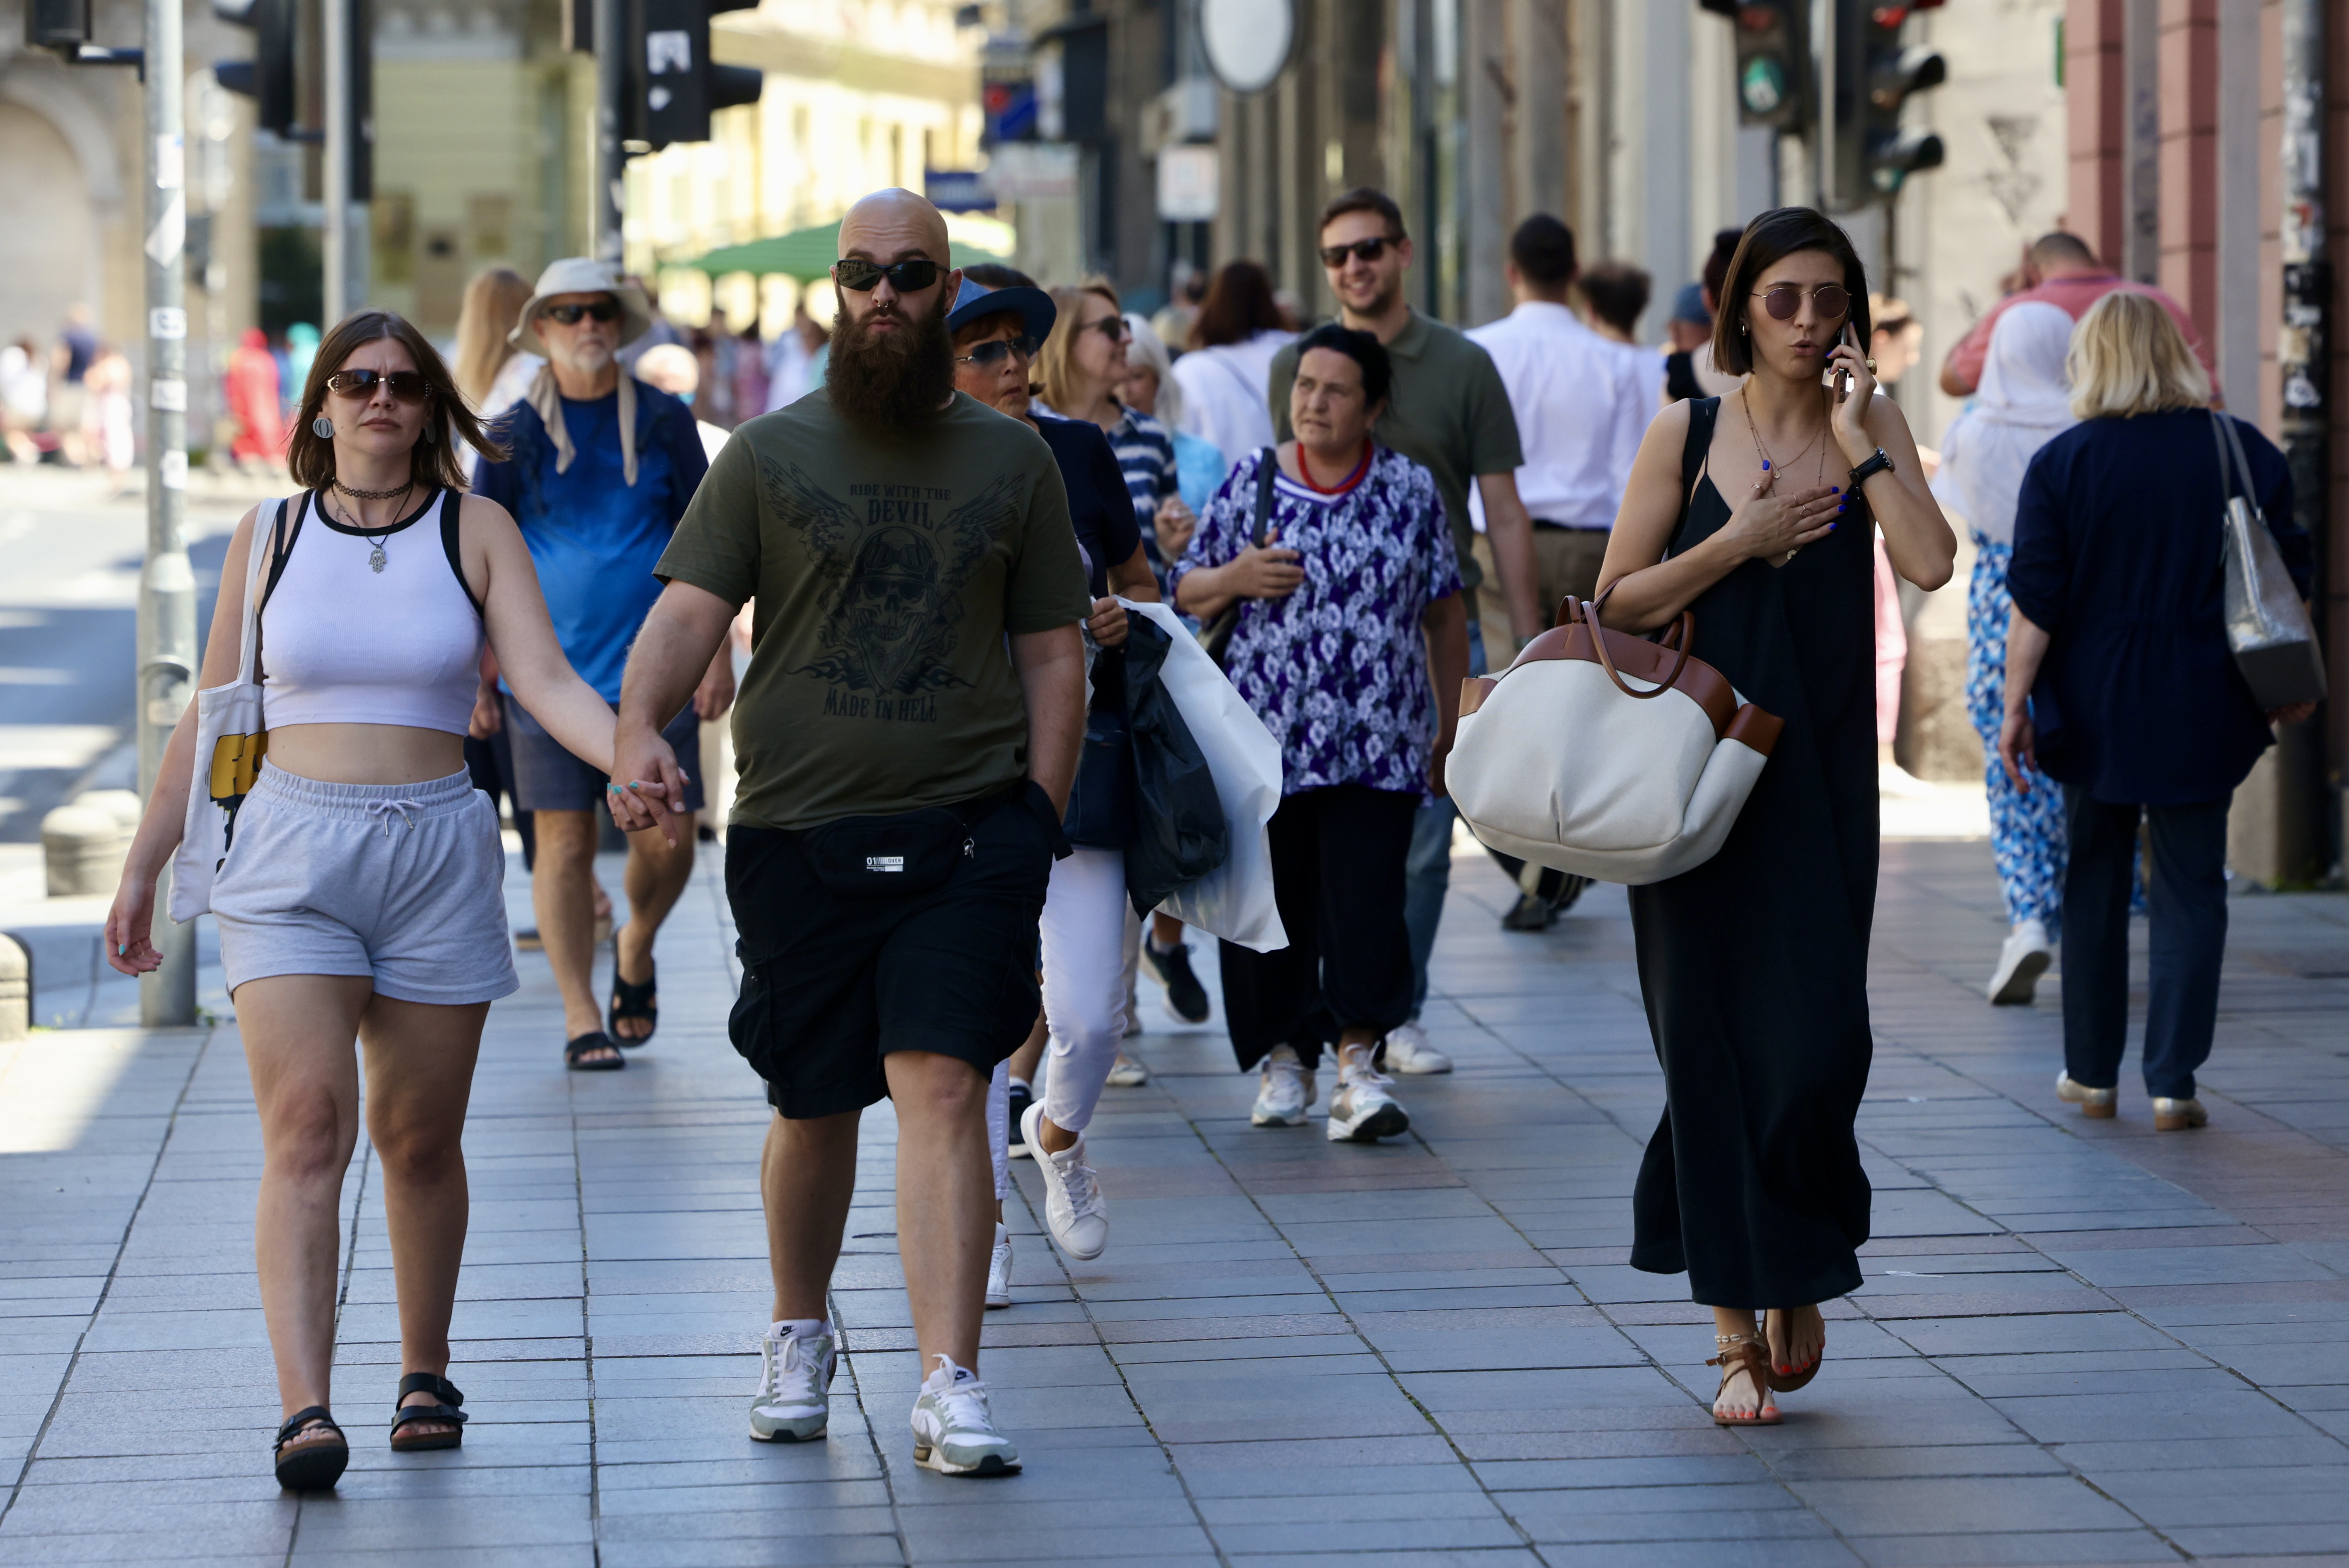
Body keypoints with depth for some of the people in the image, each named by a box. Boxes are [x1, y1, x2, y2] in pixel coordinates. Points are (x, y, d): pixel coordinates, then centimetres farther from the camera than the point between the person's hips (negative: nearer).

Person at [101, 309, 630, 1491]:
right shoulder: (269, 537, 6)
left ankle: (424, 1372, 29)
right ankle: (304, 1411, -22)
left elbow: (547, 681, -8)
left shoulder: (477, 531, 3)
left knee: (419, 1138, 9)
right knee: (306, 1128, -13)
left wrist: (630, 756, -27)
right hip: (290, 858, 0)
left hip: (436, 857, 1)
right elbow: (209, 719, 11)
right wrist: (141, 871, 10)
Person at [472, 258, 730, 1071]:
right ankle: (582, 1020, 8)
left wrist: (718, 655, 2)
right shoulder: (514, 437, 3)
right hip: (551, 671, 0)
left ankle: (636, 950, 28)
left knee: (667, 842, -3)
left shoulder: (665, 423, 5)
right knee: (565, 842, -1)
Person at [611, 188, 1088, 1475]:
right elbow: (689, 608, -4)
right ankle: (799, 1340, 35)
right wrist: (639, 726, -24)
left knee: (942, 1084, -14)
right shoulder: (768, 456, 5)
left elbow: (1052, 653, 11)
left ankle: (950, 1388, -16)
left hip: (966, 831, -1)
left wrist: (1037, 826, 3)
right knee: (815, 1109, 12)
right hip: (797, 832, 1)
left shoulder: (1013, 461, 8)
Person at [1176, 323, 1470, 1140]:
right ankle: (1284, 1057, 18)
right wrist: (1236, 578, -10)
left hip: (1379, 743, -1)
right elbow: (1185, 593, 12)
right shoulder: (1250, 483, 6)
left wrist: (1449, 728, 12)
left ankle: (1359, 1060, -11)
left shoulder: (1411, 490, 6)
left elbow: (1444, 614, 13)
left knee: (1365, 896, -12)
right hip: (1265, 735, 1)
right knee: (1273, 902, 4)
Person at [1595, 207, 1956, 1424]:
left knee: (1816, 1039, -7)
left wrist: (1860, 445, -14)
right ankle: (1735, 1332, 7)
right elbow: (1618, 603, 0)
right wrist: (1739, 540, -10)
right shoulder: (1686, 434, 1)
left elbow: (1930, 564, -13)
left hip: (1820, 776, 0)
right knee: (1712, 1039, 0)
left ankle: (1799, 1272, 21)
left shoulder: (1872, 424, 2)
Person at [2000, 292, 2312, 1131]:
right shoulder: (2246, 452, -1)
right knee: (2189, 889, 4)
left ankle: (2092, 1071, 20)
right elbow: (2288, 583, 5)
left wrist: (2016, 706, -2)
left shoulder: (2062, 464, -7)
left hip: (2094, 708, 0)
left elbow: (2035, 606, -9)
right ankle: (2172, 1081, -2)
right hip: (2203, 708, 0)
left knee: (2094, 882, 13)